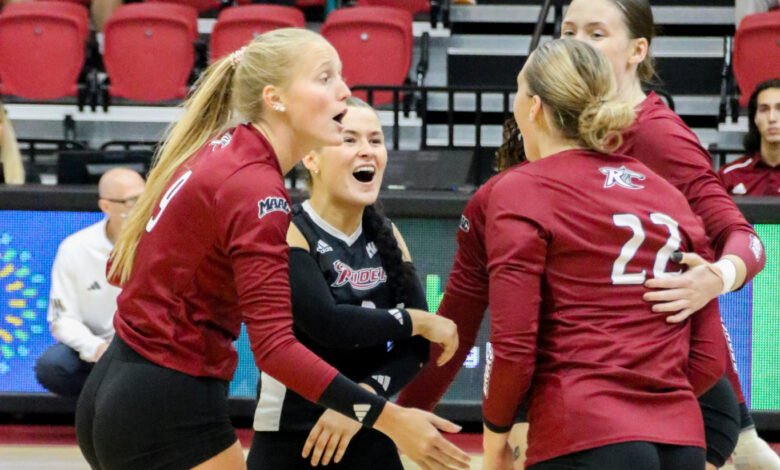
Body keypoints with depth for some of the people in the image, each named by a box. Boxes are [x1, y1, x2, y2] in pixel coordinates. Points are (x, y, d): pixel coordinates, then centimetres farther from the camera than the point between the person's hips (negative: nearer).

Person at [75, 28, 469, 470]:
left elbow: (121, 267, 14)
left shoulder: (217, 150, 7)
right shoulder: (255, 187, -19)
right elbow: (275, 346, -26)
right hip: (169, 414, -9)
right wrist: (388, 418, -30)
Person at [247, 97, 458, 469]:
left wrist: (365, 396, -16)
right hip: (289, 439, -5)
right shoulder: (286, 233, -11)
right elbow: (327, 324, -25)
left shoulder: (386, 236, 7)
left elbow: (418, 342, 0)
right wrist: (418, 321, -13)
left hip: (370, 438, 5)